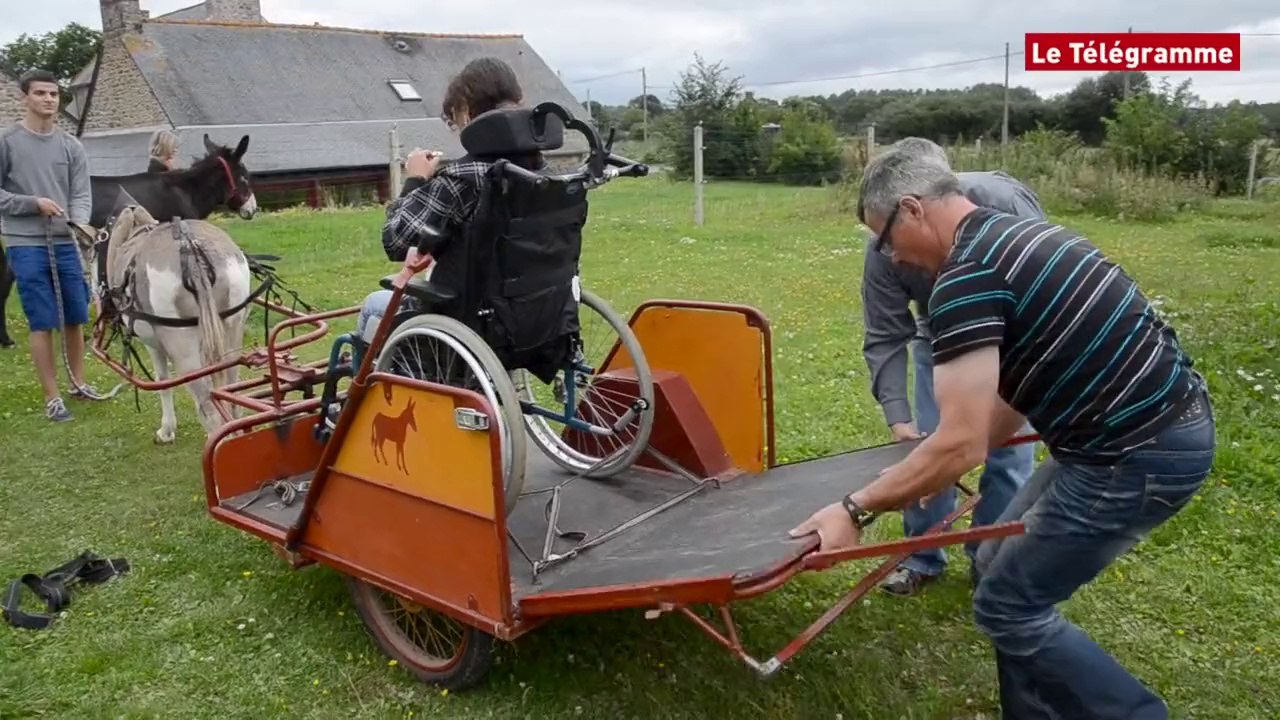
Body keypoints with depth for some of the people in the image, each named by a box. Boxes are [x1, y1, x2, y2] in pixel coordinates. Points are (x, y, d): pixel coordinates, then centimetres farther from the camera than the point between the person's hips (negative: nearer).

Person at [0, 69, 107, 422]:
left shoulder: (71, 146, 7)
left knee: (75, 317, 11)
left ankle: (78, 382, 28)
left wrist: (80, 224, -17)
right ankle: (52, 397, 7)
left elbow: (81, 195, 2)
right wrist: (34, 202, -14)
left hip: (66, 243, 3)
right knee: (42, 323, -1)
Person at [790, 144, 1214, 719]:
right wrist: (930, 468, 23)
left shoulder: (966, 278, -20)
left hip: (1138, 454, -10)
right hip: (1166, 420, 10)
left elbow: (961, 445, -24)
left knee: (1008, 605, 2)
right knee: (1004, 566, 17)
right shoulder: (1016, 234, 11)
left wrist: (856, 510, -14)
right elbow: (1014, 389, 18)